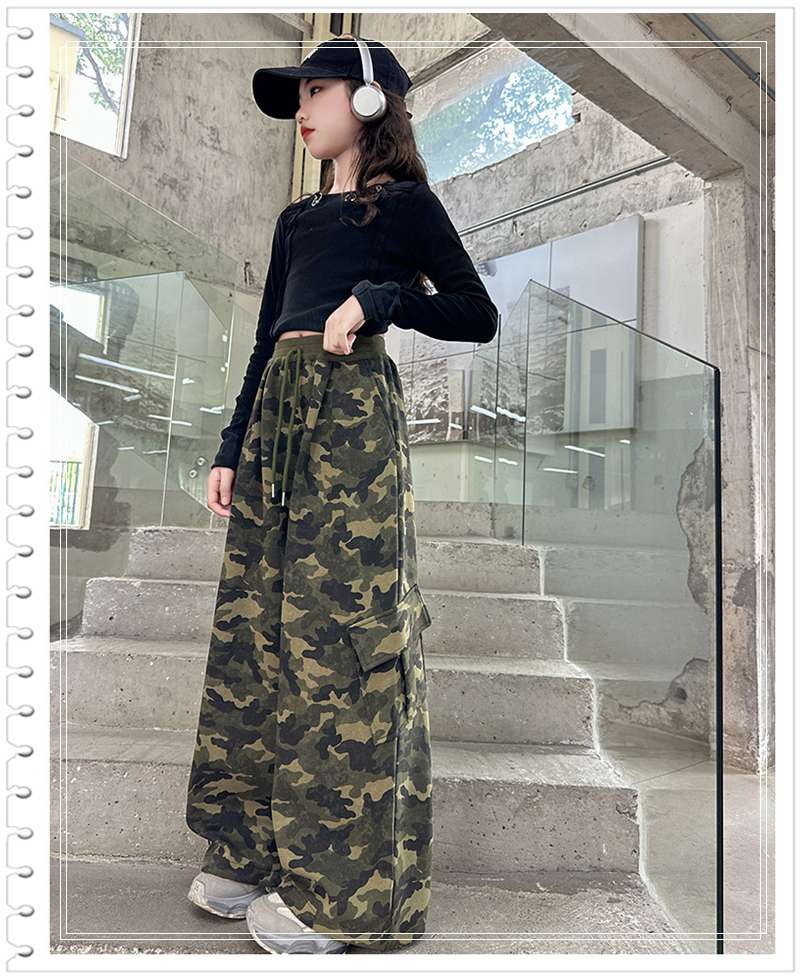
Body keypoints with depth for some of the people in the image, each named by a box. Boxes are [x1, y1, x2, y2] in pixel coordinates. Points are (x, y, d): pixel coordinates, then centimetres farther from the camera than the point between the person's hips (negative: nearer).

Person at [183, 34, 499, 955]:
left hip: (352, 415, -7)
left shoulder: (404, 202, 8)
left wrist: (378, 297, -13)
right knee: (257, 628, 5)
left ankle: (340, 887, 7)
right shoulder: (296, 218, 25)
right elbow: (265, 340, 20)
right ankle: (256, 851, 21)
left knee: (340, 632, -8)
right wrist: (231, 450, 13)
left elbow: (477, 315, 1)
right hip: (275, 417, 7)